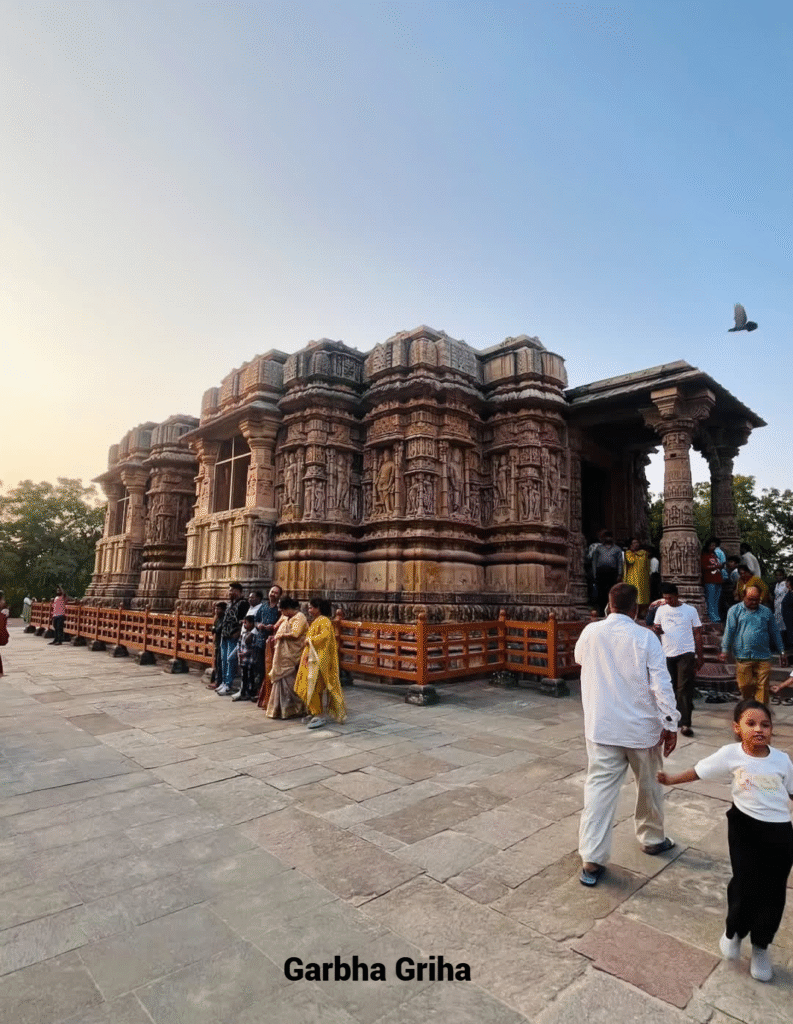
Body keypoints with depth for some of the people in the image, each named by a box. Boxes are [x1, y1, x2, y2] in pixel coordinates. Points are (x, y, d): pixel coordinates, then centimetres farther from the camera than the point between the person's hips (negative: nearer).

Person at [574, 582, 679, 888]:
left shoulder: (590, 632, -5)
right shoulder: (646, 637, -13)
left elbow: (579, 658, 16)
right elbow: (662, 685, -14)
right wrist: (671, 724, -5)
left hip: (602, 728, 1)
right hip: (641, 727, -1)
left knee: (599, 788, 3)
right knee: (649, 786, 22)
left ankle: (591, 860, 0)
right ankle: (652, 839, 42)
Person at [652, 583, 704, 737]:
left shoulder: (690, 610, 2)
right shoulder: (661, 610, 8)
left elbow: (697, 633, 5)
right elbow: (656, 630, 9)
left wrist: (700, 655, 3)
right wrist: (657, 630, -15)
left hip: (686, 653, -3)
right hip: (667, 654, 3)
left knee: (684, 689, -7)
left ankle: (685, 723, -6)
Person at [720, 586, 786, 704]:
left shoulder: (766, 612, 14)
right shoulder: (735, 611, 6)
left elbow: (775, 633, 20)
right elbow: (729, 631, 0)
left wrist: (781, 652, 19)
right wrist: (725, 650, -6)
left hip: (763, 657, 2)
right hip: (743, 657, -2)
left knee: (762, 687, -1)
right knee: (745, 685, 2)